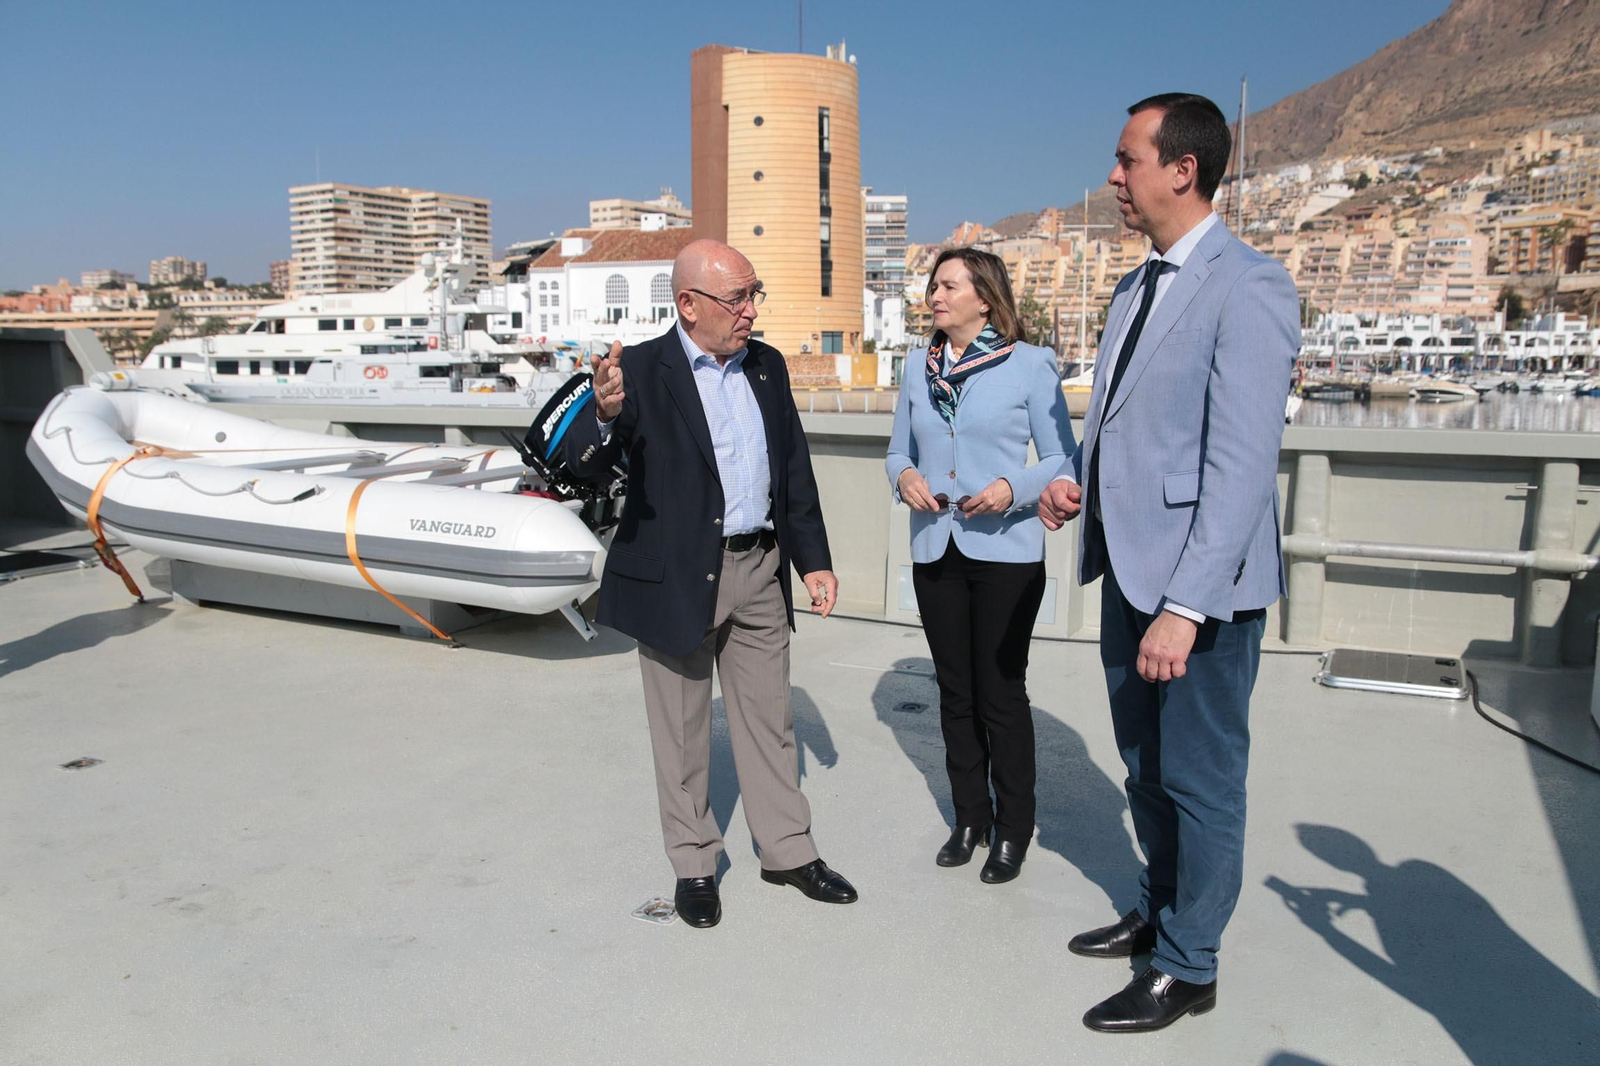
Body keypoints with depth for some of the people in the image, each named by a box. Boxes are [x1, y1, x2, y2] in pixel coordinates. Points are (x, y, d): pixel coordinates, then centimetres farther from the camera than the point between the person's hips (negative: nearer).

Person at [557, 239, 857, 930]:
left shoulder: (767, 367, 7)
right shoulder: (641, 370, -10)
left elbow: (795, 469, 13)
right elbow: (586, 466, -17)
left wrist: (814, 559, 12)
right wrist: (605, 415, -39)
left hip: (759, 570, 5)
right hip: (675, 577, -4)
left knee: (770, 720, 15)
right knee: (682, 731, 10)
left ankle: (788, 851, 30)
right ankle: (693, 865, 27)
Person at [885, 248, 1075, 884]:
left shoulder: (1030, 366, -5)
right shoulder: (920, 366, 9)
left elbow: (1062, 458, -4)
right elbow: (899, 448, 15)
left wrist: (1014, 488, -21)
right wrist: (905, 476, -7)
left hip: (1006, 552, -4)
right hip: (935, 551, 5)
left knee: (1001, 694, 2)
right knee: (955, 693, 13)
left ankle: (1013, 831, 20)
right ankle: (970, 818, 29)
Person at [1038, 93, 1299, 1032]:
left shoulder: (1248, 286, -15)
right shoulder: (1138, 287, 13)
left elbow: (1242, 461, -22)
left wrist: (1185, 606, -25)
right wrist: (1077, 478, 2)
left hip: (1200, 584, -8)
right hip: (1129, 568, 9)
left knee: (1200, 778, 7)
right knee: (1146, 766, 22)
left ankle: (1189, 968, 25)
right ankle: (1160, 912, 42)